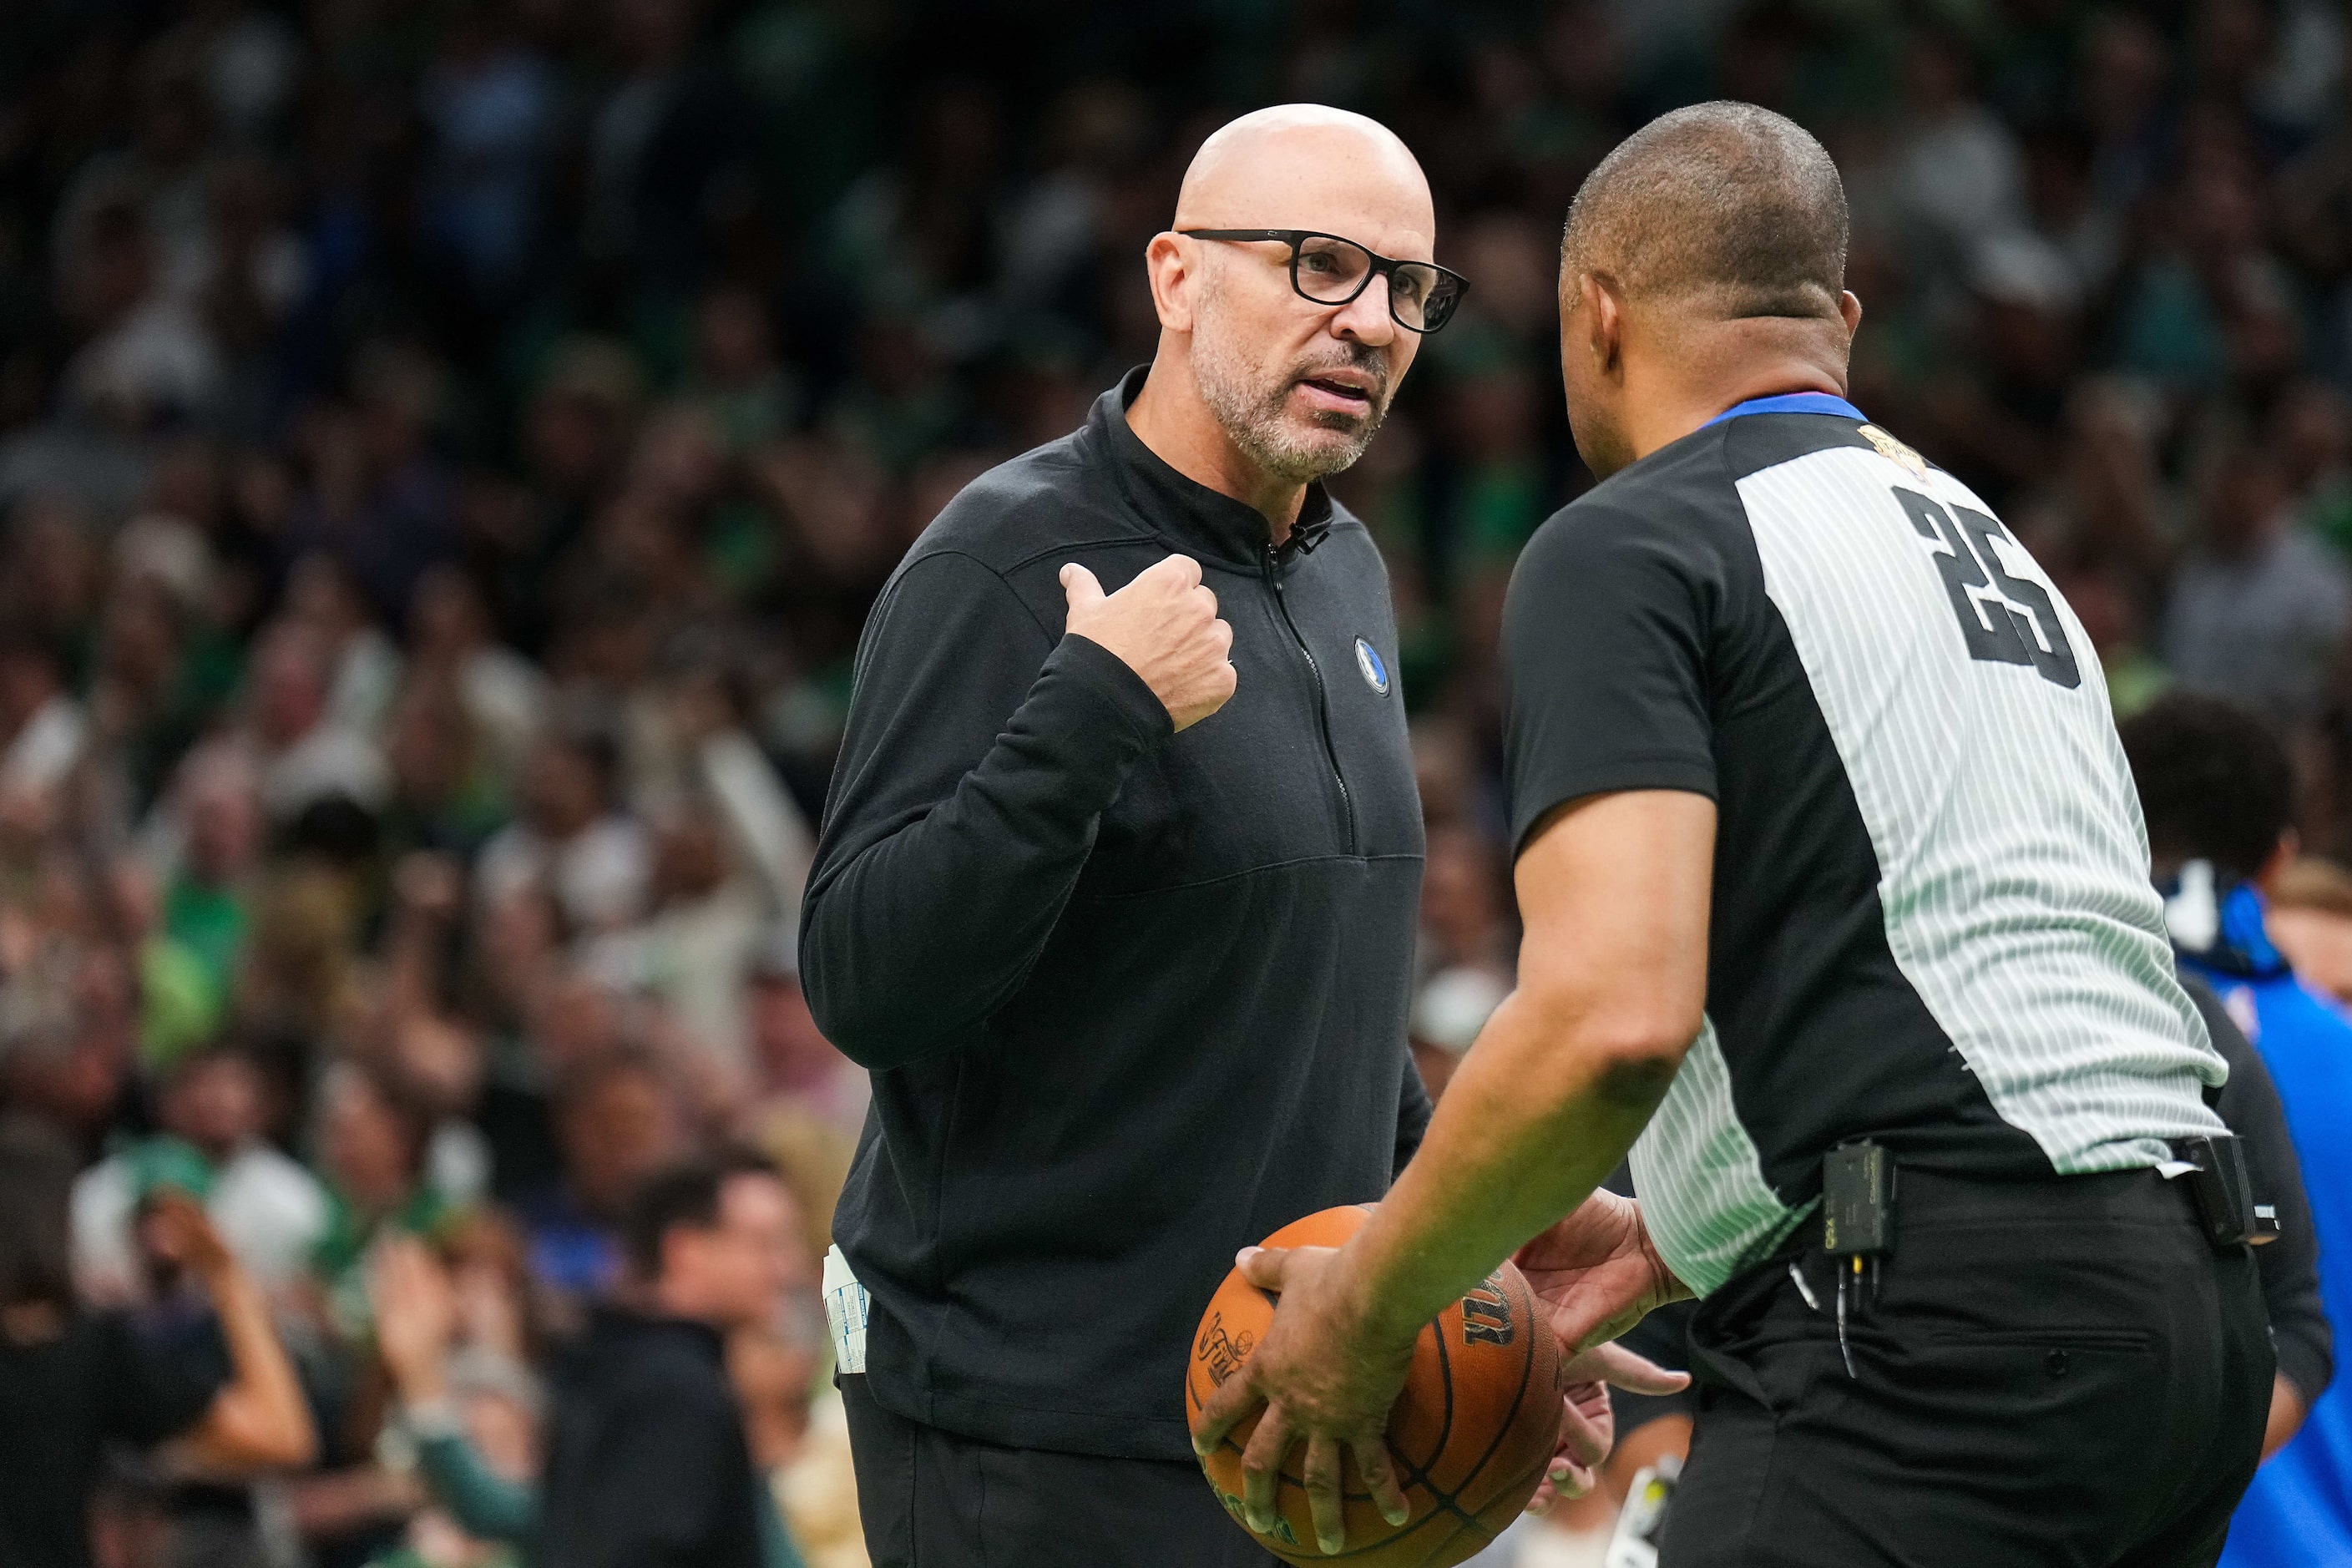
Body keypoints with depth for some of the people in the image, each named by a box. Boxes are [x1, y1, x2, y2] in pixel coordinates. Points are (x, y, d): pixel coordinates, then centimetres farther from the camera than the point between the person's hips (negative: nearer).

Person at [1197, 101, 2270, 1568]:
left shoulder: (1627, 550, -2)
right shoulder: (1989, 540, 25)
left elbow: (1612, 1017, -16)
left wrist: (1367, 1310, -3)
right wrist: (1672, 1245, 33)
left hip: (1934, 1336, -9)